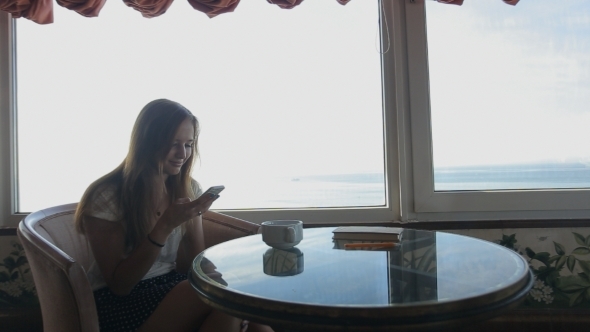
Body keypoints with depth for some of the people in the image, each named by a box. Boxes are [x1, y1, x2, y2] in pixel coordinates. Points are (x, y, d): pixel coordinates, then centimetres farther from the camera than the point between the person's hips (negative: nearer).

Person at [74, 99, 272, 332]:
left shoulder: (189, 189, 1)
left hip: (174, 287, 5)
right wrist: (166, 225, -25)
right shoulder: (106, 197, -14)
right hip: (120, 303, -4)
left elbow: (196, 266, 2)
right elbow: (119, 284, -14)